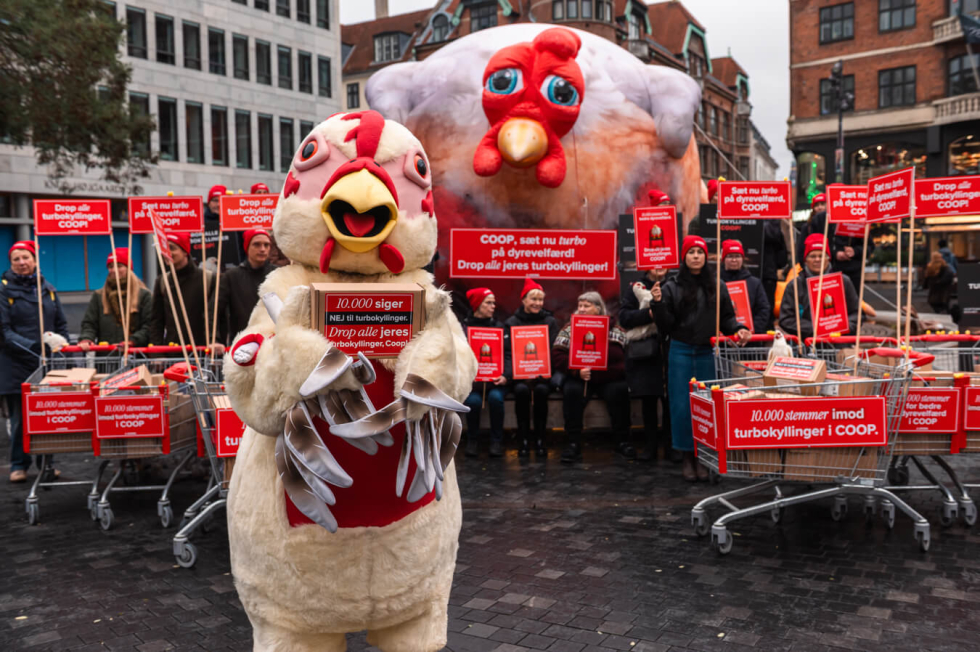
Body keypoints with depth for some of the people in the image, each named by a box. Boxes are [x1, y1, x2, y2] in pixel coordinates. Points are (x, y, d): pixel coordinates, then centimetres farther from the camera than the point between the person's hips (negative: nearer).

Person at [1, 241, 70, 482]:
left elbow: (61, 324, 18)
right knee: (20, 417, 2)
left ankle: (46, 463, 15)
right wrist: (32, 346, -17)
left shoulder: (48, 289, 13)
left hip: (48, 364, 3)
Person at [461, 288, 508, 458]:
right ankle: (472, 440, -4)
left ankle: (496, 441, -10)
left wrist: (505, 375, -15)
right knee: (473, 400, -29)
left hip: (494, 378, 1)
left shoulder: (499, 327, 12)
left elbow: (507, 354, 3)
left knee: (496, 397, -29)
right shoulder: (463, 327, 6)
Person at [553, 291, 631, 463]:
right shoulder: (569, 328, 7)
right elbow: (557, 356, -4)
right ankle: (573, 443, -23)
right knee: (571, 390, -29)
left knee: (619, 390, -28)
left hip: (608, 379, 0)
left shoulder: (614, 329, 3)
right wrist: (577, 371, -19)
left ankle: (622, 441, -12)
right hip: (578, 378, 1)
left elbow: (620, 359, -6)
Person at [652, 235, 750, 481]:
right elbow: (665, 326, 1)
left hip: (708, 353, 1)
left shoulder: (717, 287, 9)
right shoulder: (672, 287, 3)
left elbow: (726, 318, 11)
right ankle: (687, 457, 11)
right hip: (681, 352, -1)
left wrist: (738, 330, -8)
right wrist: (658, 303, -13)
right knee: (682, 404, 0)